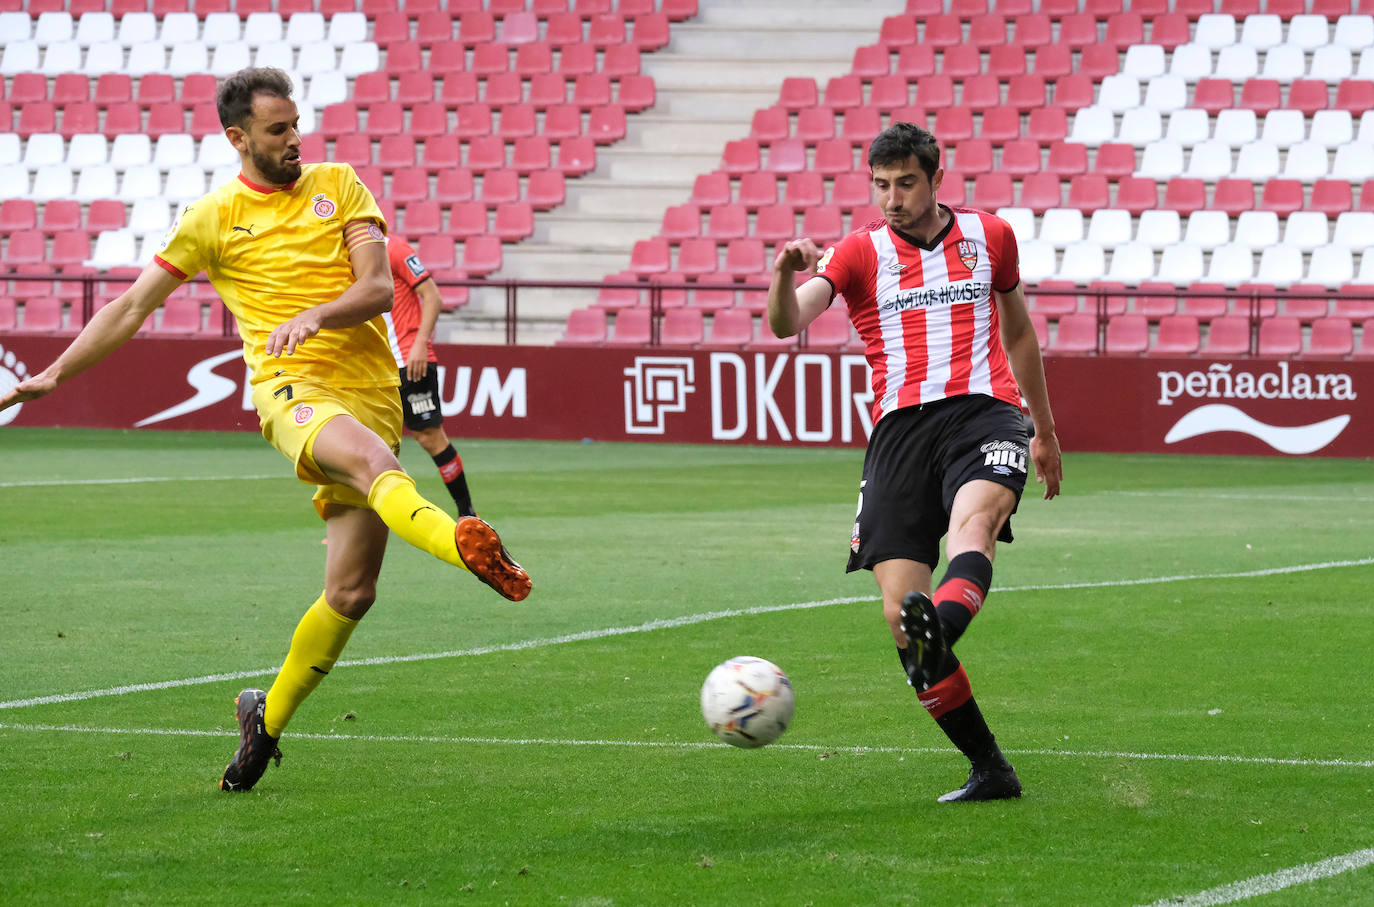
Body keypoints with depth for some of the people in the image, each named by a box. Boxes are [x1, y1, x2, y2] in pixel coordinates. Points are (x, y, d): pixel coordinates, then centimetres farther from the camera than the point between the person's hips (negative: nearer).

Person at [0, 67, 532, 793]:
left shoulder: (337, 184, 14)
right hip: (292, 388, -3)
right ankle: (464, 545, -70)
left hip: (372, 395, 3)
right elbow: (134, 305, 16)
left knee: (351, 592, 1)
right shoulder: (214, 217, 9)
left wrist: (316, 316, -16)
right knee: (372, 460, -39)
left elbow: (378, 288, 4)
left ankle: (268, 717, 21)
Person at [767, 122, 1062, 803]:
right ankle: (989, 769, 1)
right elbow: (785, 323, -6)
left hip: (984, 411, -1)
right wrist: (785, 274, -28)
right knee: (898, 612, -9)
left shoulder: (989, 236, 16)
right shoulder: (860, 253, 10)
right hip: (899, 431, 1)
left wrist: (1045, 429, 35)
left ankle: (939, 635, -65)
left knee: (973, 522, -35)